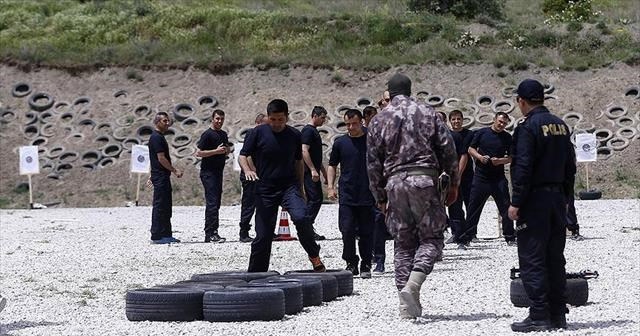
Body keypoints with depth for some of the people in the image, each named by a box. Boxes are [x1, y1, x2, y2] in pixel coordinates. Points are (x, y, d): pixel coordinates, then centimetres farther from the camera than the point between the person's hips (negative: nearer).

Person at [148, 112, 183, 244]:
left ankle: (166, 234, 16)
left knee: (166, 207, 12)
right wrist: (174, 170, -14)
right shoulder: (156, 137, -14)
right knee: (159, 206, -8)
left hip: (163, 177, 10)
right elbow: (161, 158, -18)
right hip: (160, 177, -10)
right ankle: (157, 236, -6)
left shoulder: (160, 136, 17)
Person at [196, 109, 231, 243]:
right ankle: (211, 233, -15)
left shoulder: (224, 134, 17)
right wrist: (216, 151, -19)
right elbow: (198, 153, -13)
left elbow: (227, 151, 29)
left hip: (218, 171, 9)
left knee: (216, 203, 9)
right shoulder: (208, 134, -8)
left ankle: (210, 233, 13)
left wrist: (227, 150, 5)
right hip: (208, 172, -9)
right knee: (212, 203, -13)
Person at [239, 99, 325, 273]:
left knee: (301, 218, -26)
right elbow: (242, 155, 0)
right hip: (265, 189, -1)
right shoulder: (258, 133, -3)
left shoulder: (295, 135, 4)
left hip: (289, 186, 1)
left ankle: (314, 255, -6)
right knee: (263, 235, -1)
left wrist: (300, 189, 18)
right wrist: (247, 170, -22)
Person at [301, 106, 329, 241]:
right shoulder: (308, 130, -11)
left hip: (313, 171, 10)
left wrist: (324, 172, 27)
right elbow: (304, 151, -21)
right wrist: (313, 170, -25)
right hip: (309, 172, -10)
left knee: (313, 200, 10)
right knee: (315, 199, -11)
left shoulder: (314, 131, 21)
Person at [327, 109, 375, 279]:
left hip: (367, 196, -1)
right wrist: (330, 185, 4)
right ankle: (351, 263, 9)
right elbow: (332, 165, 15)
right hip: (347, 196, 1)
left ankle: (366, 266, 14)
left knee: (366, 233, 3)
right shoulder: (340, 142, 6)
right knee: (347, 231, -5)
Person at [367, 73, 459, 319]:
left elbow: (373, 163, 10)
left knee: (403, 244, 9)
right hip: (425, 179, -2)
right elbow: (448, 151, 3)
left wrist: (380, 197, 17)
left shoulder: (379, 121, 10)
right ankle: (413, 284, -20)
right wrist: (453, 184, 12)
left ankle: (409, 306, 7)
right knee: (432, 237, 5)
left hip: (395, 183, 2)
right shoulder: (427, 114, 7)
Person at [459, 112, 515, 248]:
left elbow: (511, 158, 7)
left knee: (505, 208, 2)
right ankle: (464, 239, 3)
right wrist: (479, 157, -12)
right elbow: (471, 149, 7)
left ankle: (510, 238, 13)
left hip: (499, 178, 2)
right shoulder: (482, 133, 3)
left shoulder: (507, 138, 6)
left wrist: (500, 161, -12)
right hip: (481, 176, -1)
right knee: (473, 208, -1)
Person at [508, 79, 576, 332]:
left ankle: (539, 316, -7)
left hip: (535, 198, -8)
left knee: (532, 259, -4)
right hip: (558, 197, 8)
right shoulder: (560, 125, 11)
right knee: (555, 258, 12)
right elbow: (570, 166, 15)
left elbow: (523, 168, -18)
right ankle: (558, 315, 14)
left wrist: (516, 203, -14)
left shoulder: (528, 127, -13)